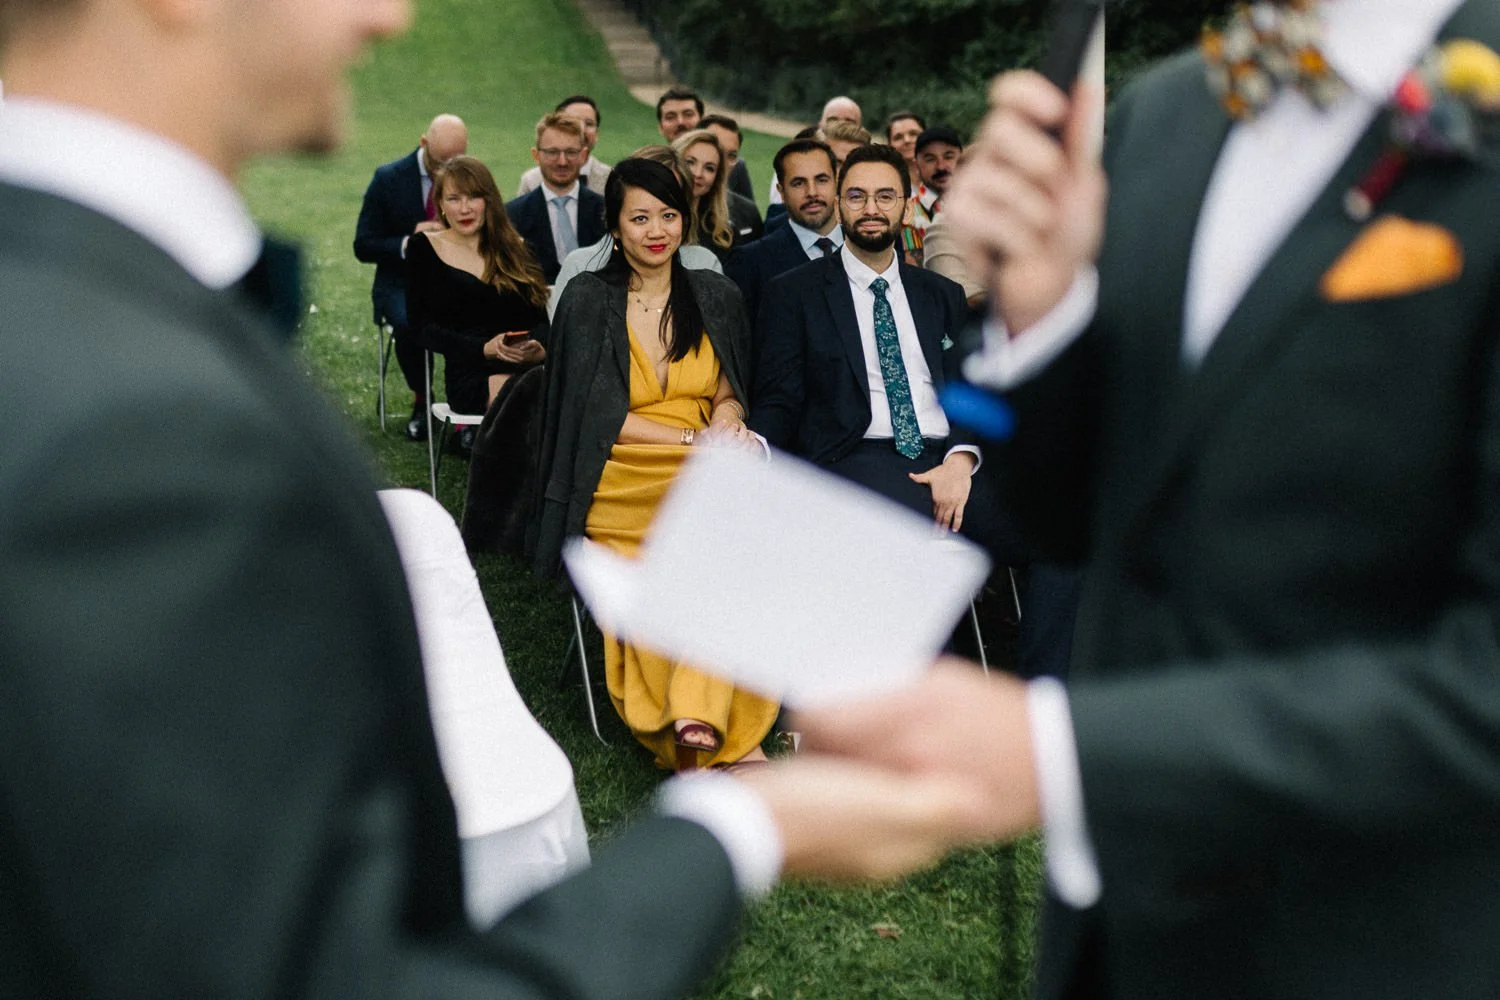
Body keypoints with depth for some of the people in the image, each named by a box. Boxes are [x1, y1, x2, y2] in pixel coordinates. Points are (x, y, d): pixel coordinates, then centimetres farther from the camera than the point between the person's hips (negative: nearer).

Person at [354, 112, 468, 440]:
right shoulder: (388, 178, -2)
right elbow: (363, 246, -2)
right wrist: (408, 242, -21)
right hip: (403, 283, -1)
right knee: (410, 323, -35)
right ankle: (421, 400, -6)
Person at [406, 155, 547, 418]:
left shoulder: (517, 249, 22)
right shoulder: (424, 249, 13)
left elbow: (540, 318, 15)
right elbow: (423, 328, 4)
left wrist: (538, 345, -11)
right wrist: (484, 349, -12)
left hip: (531, 368, 3)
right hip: (472, 378, -3)